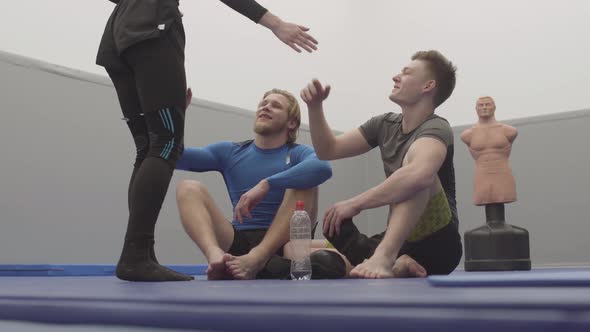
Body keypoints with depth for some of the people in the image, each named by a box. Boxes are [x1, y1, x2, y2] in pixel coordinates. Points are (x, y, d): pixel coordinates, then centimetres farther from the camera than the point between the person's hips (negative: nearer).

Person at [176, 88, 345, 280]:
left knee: (304, 184, -21)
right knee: (188, 188, -13)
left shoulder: (298, 154, 5)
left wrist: (265, 185, -29)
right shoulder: (229, 152, 14)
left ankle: (257, 258, -39)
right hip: (236, 241, 2)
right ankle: (215, 254, -43)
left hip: (279, 243, -2)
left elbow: (322, 168, -22)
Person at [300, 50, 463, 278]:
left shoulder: (436, 128, -13)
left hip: (436, 247, -7)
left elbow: (419, 175, -37)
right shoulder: (385, 124, 11)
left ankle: (384, 258, -46)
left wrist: (355, 204, -34)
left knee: (416, 165, -32)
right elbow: (328, 151, 14)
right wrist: (315, 106, -2)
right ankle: (395, 265, -21)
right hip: (397, 242, 7)